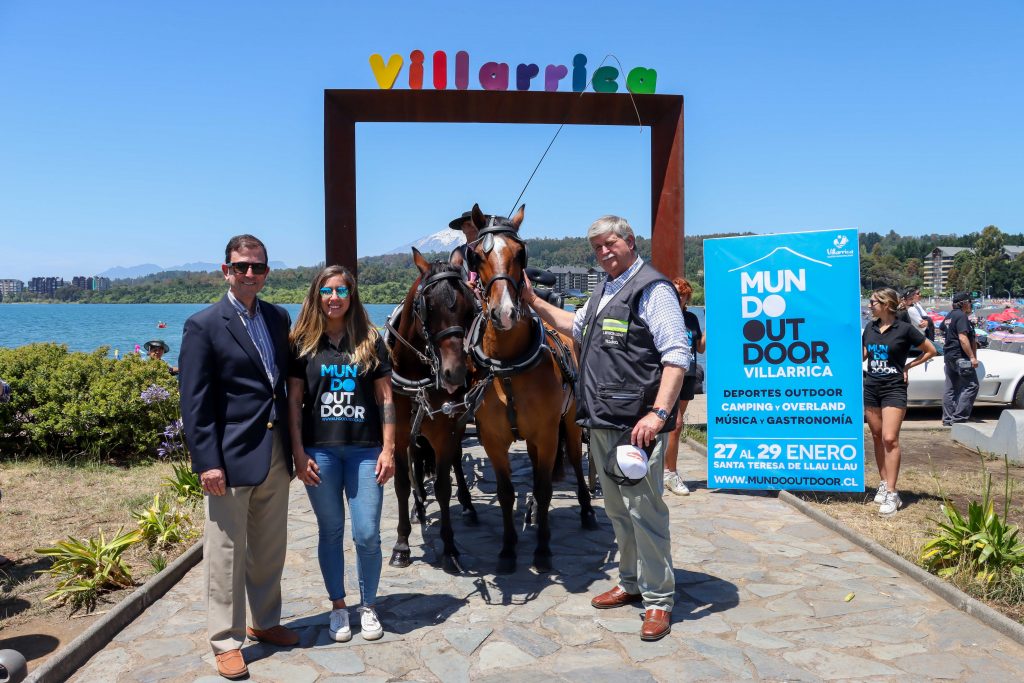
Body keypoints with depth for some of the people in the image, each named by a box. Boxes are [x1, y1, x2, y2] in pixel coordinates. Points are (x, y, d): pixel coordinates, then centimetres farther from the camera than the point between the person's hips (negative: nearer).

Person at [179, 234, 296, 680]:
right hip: (232, 457, -5)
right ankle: (226, 642, 20)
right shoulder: (204, 325, -8)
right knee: (227, 554, 6)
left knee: (270, 549, 17)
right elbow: (195, 403, -11)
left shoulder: (279, 318, 8)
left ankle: (265, 622, 35)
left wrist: (294, 445, 11)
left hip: (276, 454, 6)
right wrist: (208, 462, -16)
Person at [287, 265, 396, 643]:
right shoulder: (303, 343, 3)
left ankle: (369, 606, 22)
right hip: (320, 451, 0)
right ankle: (338, 606, 27)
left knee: (367, 534, 1)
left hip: (365, 450, 0)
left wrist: (388, 450, -3)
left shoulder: (370, 341, 4)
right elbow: (293, 401, 2)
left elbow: (385, 399, 3)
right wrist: (299, 454, -5)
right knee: (331, 532, 10)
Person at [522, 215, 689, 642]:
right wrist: (533, 301, 29)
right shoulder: (604, 291, 18)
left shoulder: (652, 289, -10)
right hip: (600, 422, 9)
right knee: (617, 509, 18)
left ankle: (658, 599, 9)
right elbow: (575, 326, 37)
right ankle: (631, 583, 33)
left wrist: (658, 413, -26)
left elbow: (677, 356, -18)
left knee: (643, 510, -4)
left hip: (635, 424, -9)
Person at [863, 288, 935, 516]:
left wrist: (908, 366, -1)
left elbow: (930, 351, 3)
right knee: (877, 437, 11)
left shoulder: (904, 329, -7)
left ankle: (891, 494, -12)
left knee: (890, 438, -13)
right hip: (871, 388, 6)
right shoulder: (870, 327, 8)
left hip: (894, 388, -6)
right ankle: (884, 482, 23)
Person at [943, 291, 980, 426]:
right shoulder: (962, 316, -13)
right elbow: (963, 338, -20)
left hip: (948, 355, 10)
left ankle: (948, 418, 11)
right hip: (960, 356, -10)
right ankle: (958, 418, -13)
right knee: (971, 386, -7)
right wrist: (972, 357, -20)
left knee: (951, 388, 10)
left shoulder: (949, 316, 17)